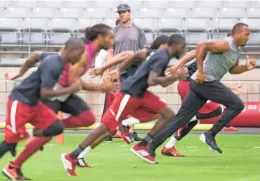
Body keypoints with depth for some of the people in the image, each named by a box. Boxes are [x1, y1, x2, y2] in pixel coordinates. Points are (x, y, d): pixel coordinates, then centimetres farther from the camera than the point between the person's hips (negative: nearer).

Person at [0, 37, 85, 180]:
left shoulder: (56, 60, 4)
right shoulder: (53, 65, -25)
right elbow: (44, 93, -29)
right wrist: (70, 89, -25)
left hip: (33, 103, 9)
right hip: (20, 102, -9)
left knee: (56, 128, 0)